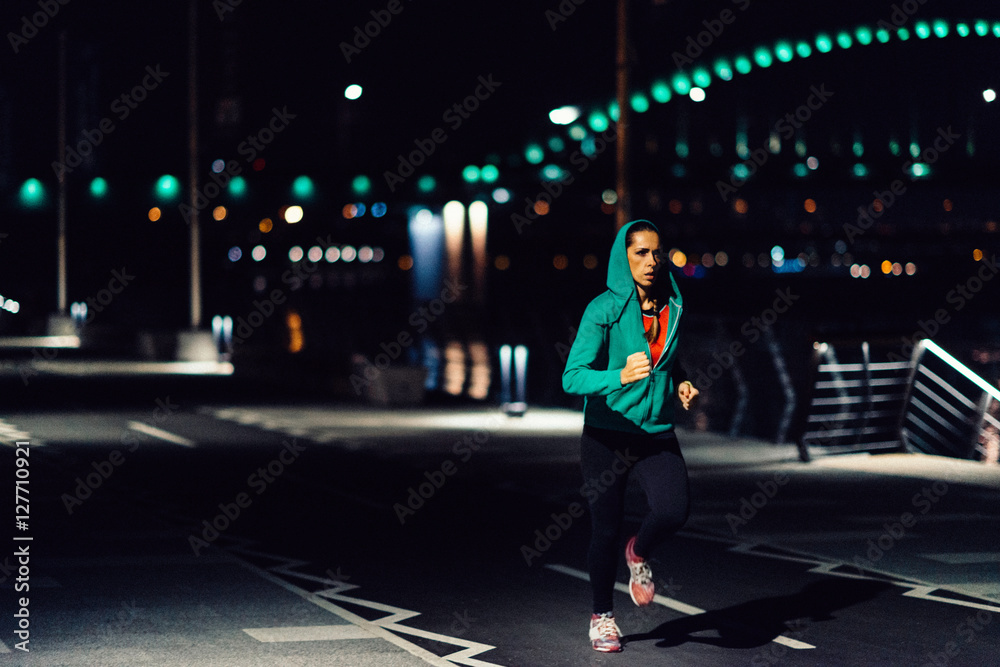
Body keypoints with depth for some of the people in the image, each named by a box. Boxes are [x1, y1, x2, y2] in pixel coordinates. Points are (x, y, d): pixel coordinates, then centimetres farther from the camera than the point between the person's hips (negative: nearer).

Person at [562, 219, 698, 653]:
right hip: (606, 435, -3)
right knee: (606, 530, 5)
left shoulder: (671, 306, 3)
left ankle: (639, 555, 14)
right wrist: (620, 377, -39)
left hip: (657, 434, 3)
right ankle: (602, 616, 29)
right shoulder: (604, 310, -13)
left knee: (673, 512, -21)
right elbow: (572, 378, -22)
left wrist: (679, 384, 2)